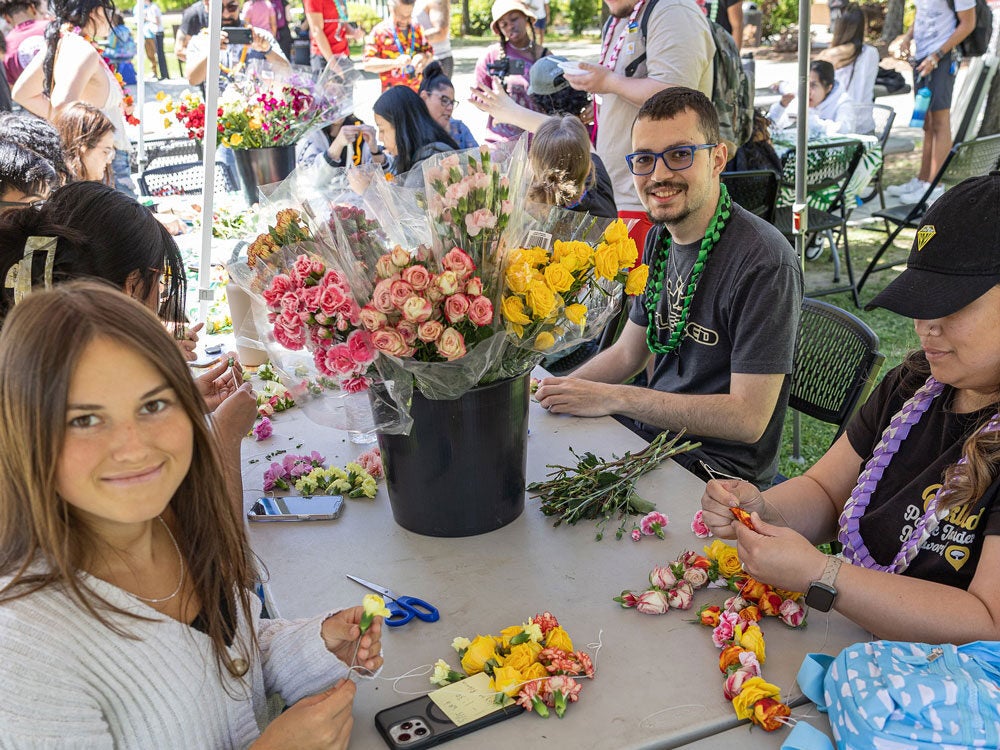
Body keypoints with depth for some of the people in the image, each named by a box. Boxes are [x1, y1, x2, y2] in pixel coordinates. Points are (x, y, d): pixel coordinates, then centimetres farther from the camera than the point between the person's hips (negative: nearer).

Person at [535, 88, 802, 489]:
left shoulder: (763, 263, -22)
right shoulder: (660, 238, 6)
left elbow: (748, 419, -24)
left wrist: (610, 398, -23)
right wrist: (557, 390, -2)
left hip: (718, 466, -7)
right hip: (652, 428, 8)